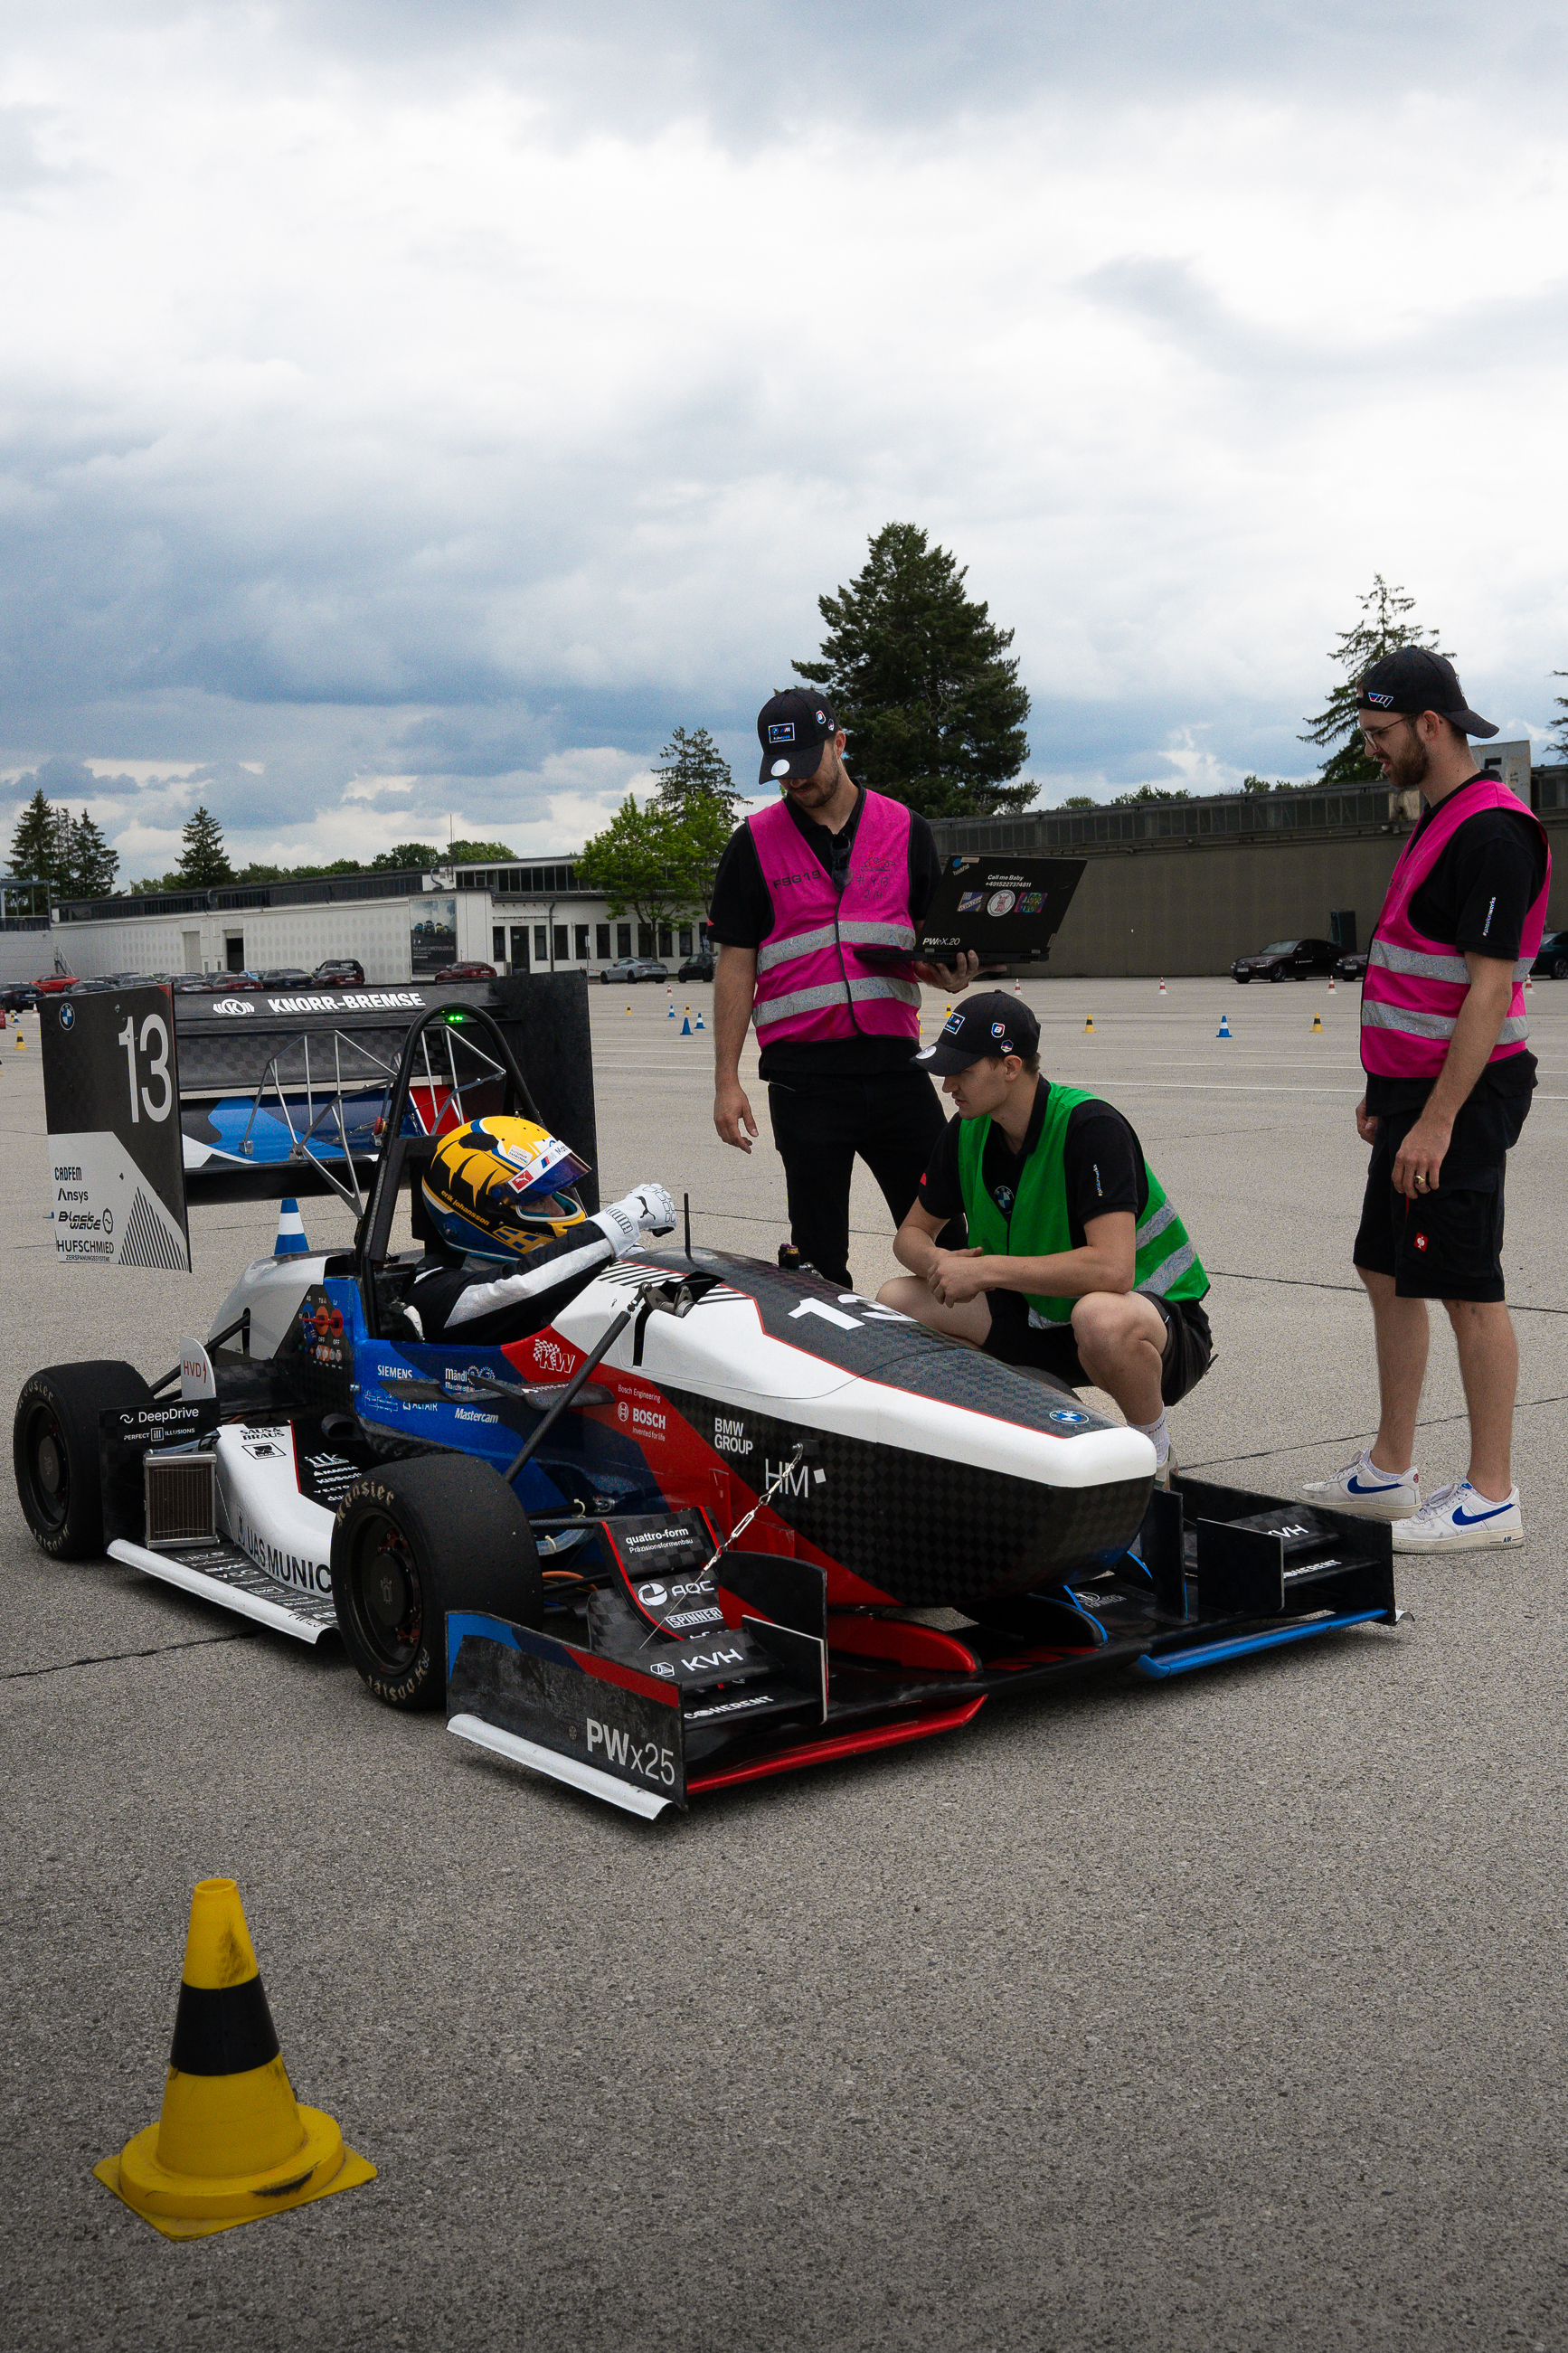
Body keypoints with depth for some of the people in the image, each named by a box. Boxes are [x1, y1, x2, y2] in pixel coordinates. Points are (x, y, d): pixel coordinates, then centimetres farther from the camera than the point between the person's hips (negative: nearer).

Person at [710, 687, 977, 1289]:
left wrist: (948, 973, -8)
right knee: (818, 1249, 5)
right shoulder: (755, 843, 5)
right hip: (803, 1070, -1)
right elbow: (736, 964, 5)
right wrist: (727, 1080, 0)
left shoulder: (906, 830, 9)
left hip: (894, 1059, 1)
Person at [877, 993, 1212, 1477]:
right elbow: (912, 1232, 8)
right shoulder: (968, 1132, -3)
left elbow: (1111, 1270, -36)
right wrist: (938, 1263, -17)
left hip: (1159, 1316, -7)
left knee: (1100, 1318, -43)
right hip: (1044, 1314, 7)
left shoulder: (1091, 1128, -25)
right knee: (897, 1300, -4)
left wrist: (986, 1269, -31)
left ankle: (1155, 1456, -12)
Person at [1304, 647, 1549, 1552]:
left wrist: (1437, 1120, -24)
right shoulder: (1438, 822, 15)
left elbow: (1490, 987, -22)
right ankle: (1391, 1472, 24)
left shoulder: (1493, 833, -17)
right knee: (1389, 1274, 14)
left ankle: (1491, 1496, 5)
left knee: (1468, 1291, -4)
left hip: (1460, 1099, -10)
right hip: (1416, 1087, 10)